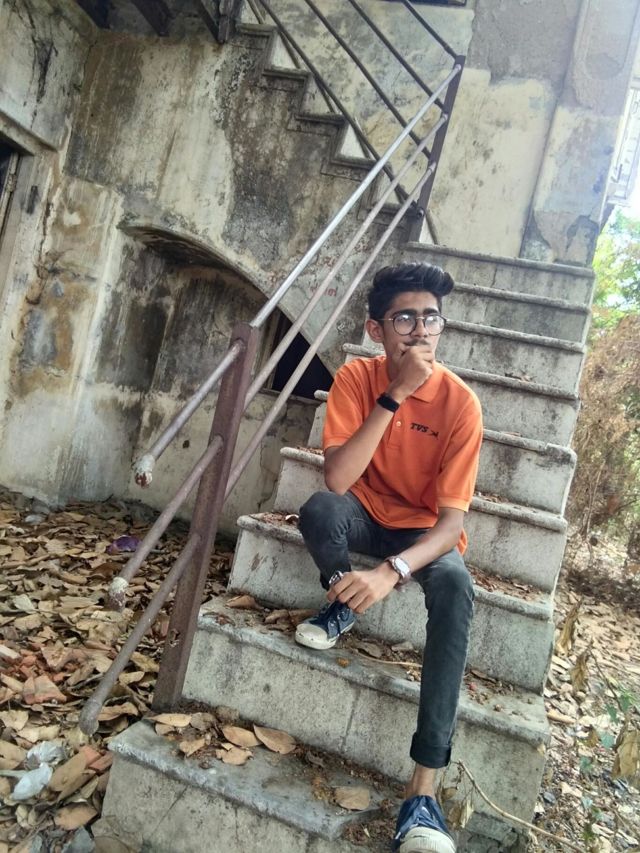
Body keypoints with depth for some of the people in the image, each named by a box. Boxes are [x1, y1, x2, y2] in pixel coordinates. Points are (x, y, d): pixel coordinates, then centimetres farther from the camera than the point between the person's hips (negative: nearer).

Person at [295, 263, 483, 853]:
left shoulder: (460, 402, -19)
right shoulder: (357, 377, -15)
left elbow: (452, 518, -24)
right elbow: (336, 479, -27)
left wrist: (391, 571, -41)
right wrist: (393, 396, -34)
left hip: (425, 532, -1)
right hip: (366, 517, 1)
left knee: (454, 585, -33)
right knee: (319, 509, -33)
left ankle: (425, 787, -26)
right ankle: (342, 601, 2)